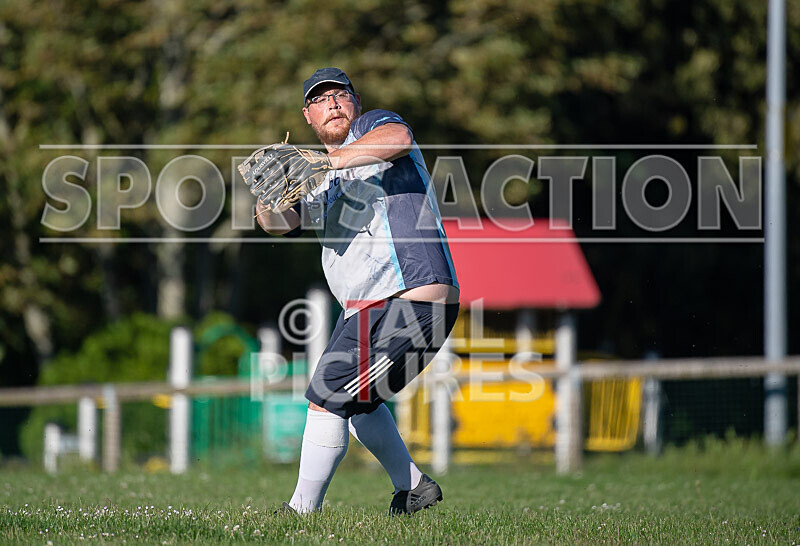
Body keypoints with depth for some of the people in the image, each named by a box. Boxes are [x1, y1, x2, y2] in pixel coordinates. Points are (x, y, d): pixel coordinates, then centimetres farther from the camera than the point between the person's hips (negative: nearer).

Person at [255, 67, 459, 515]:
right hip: (366, 309, 10)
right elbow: (280, 222, 3)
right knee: (356, 397, 27)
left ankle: (303, 512, -3)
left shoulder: (373, 125, -2)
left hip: (410, 304, -10)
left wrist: (331, 159, -39)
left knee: (327, 398, -10)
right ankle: (414, 487, 39)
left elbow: (398, 138, -28)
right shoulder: (319, 181, 21)